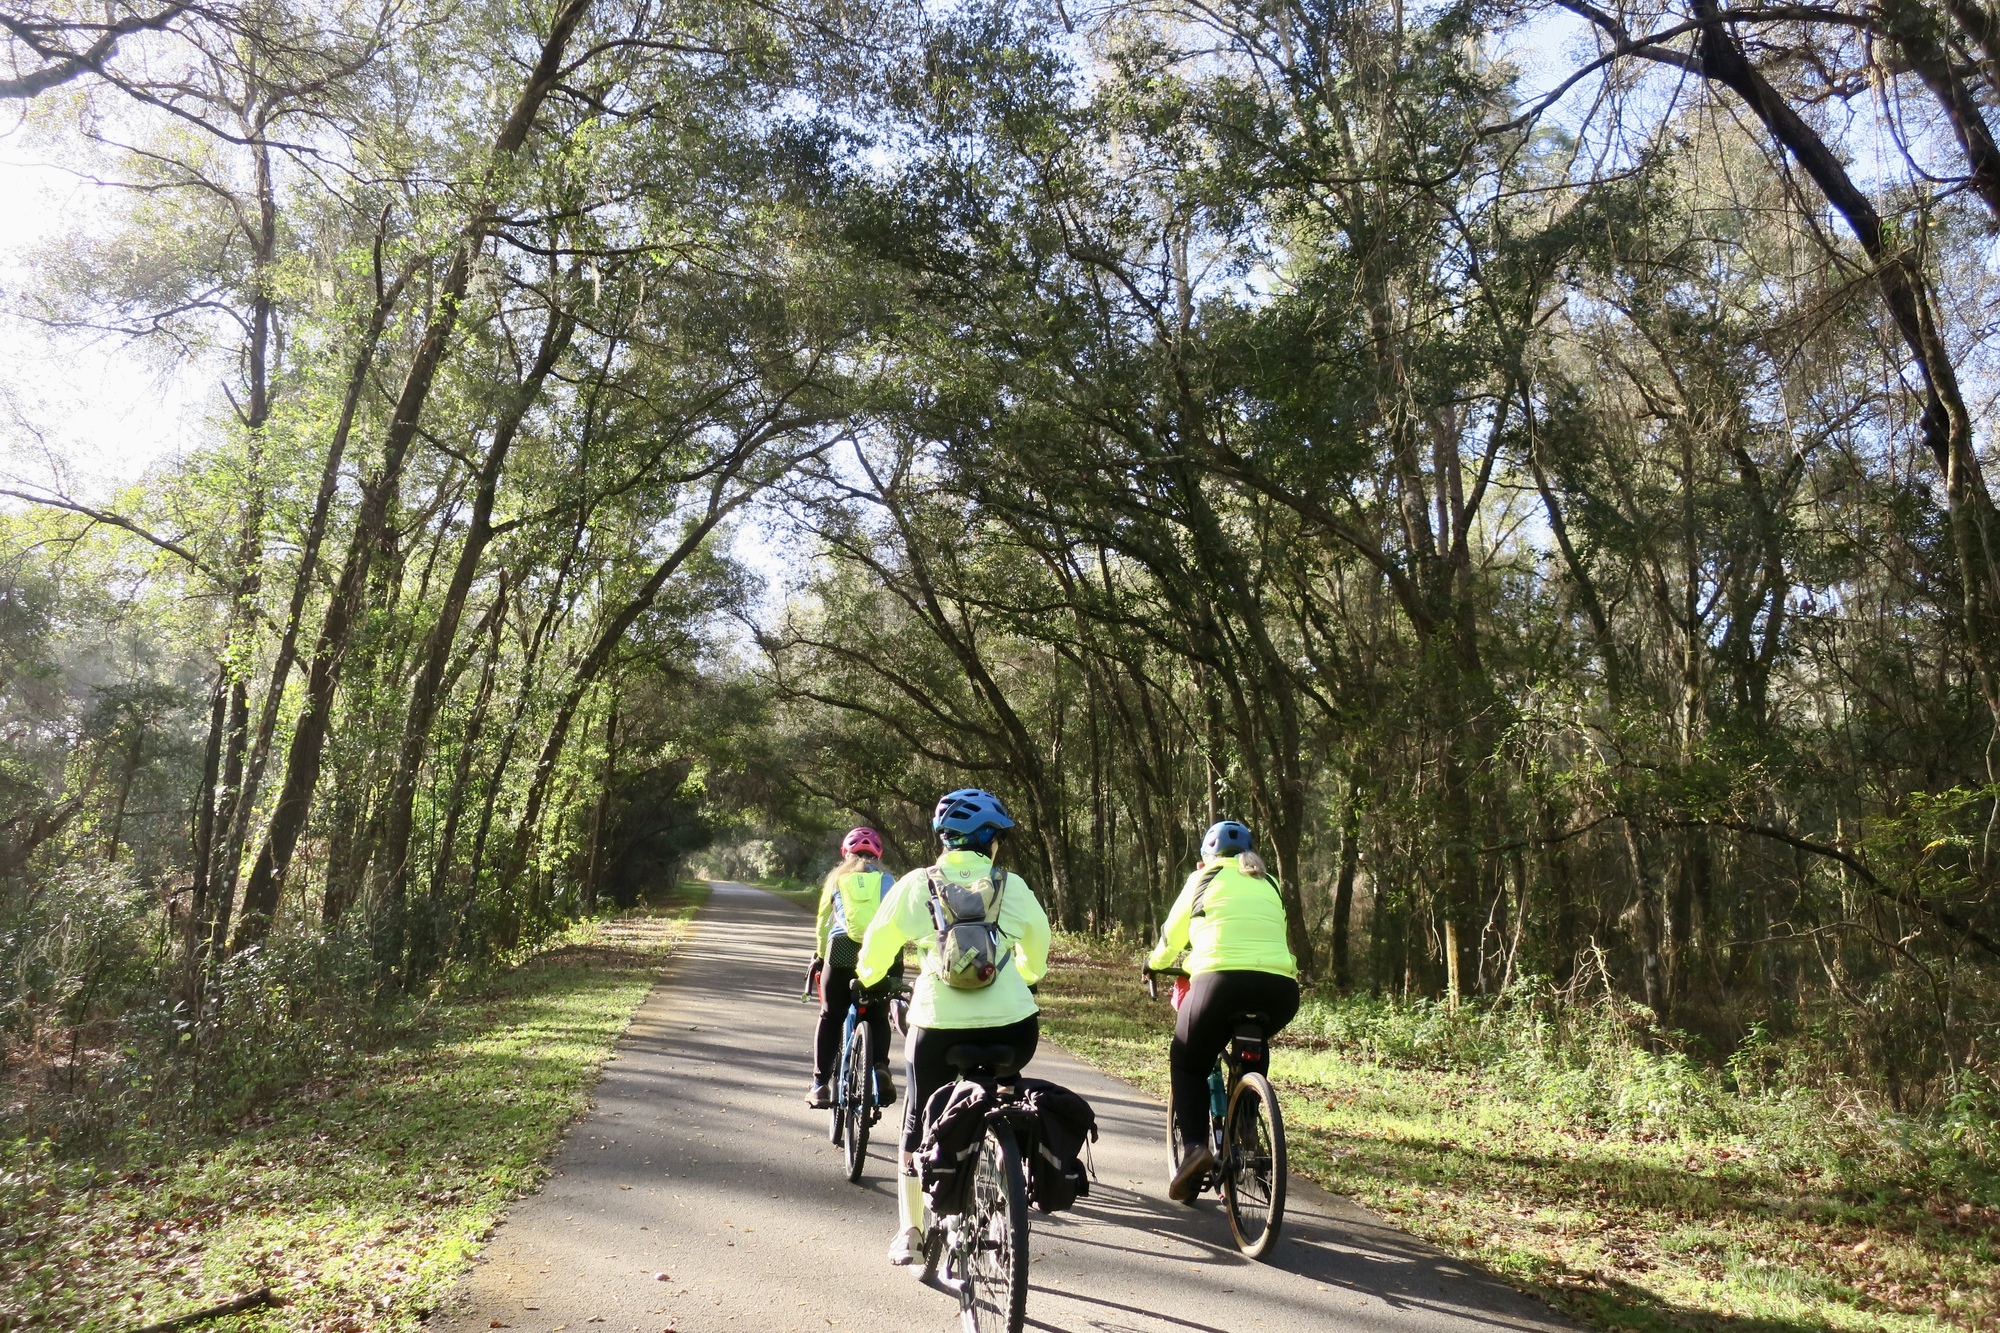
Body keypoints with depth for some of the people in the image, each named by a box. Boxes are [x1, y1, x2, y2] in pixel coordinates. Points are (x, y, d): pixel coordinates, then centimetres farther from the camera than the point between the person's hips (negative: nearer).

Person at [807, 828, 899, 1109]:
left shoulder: (837, 878, 17)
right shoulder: (886, 879, 16)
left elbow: (822, 924, 22)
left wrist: (819, 955, 37)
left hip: (843, 949, 0)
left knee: (830, 1018, 12)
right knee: (878, 1018, 17)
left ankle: (820, 1084, 6)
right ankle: (880, 1067, -5)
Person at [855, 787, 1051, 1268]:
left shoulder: (916, 884, 4)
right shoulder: (1012, 886, 6)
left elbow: (877, 943, 13)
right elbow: (1038, 942, 20)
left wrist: (867, 977, 34)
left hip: (939, 1025, -1)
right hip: (1011, 1025, 1)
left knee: (919, 1123, 18)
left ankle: (909, 1233, 23)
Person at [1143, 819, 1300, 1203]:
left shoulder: (1204, 878, 16)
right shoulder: (1269, 885, 26)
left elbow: (1172, 934, 22)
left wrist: (1153, 964, 41)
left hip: (1222, 980, -4)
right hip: (1281, 989, 4)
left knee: (1187, 1064, 17)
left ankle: (1193, 1145, -3)